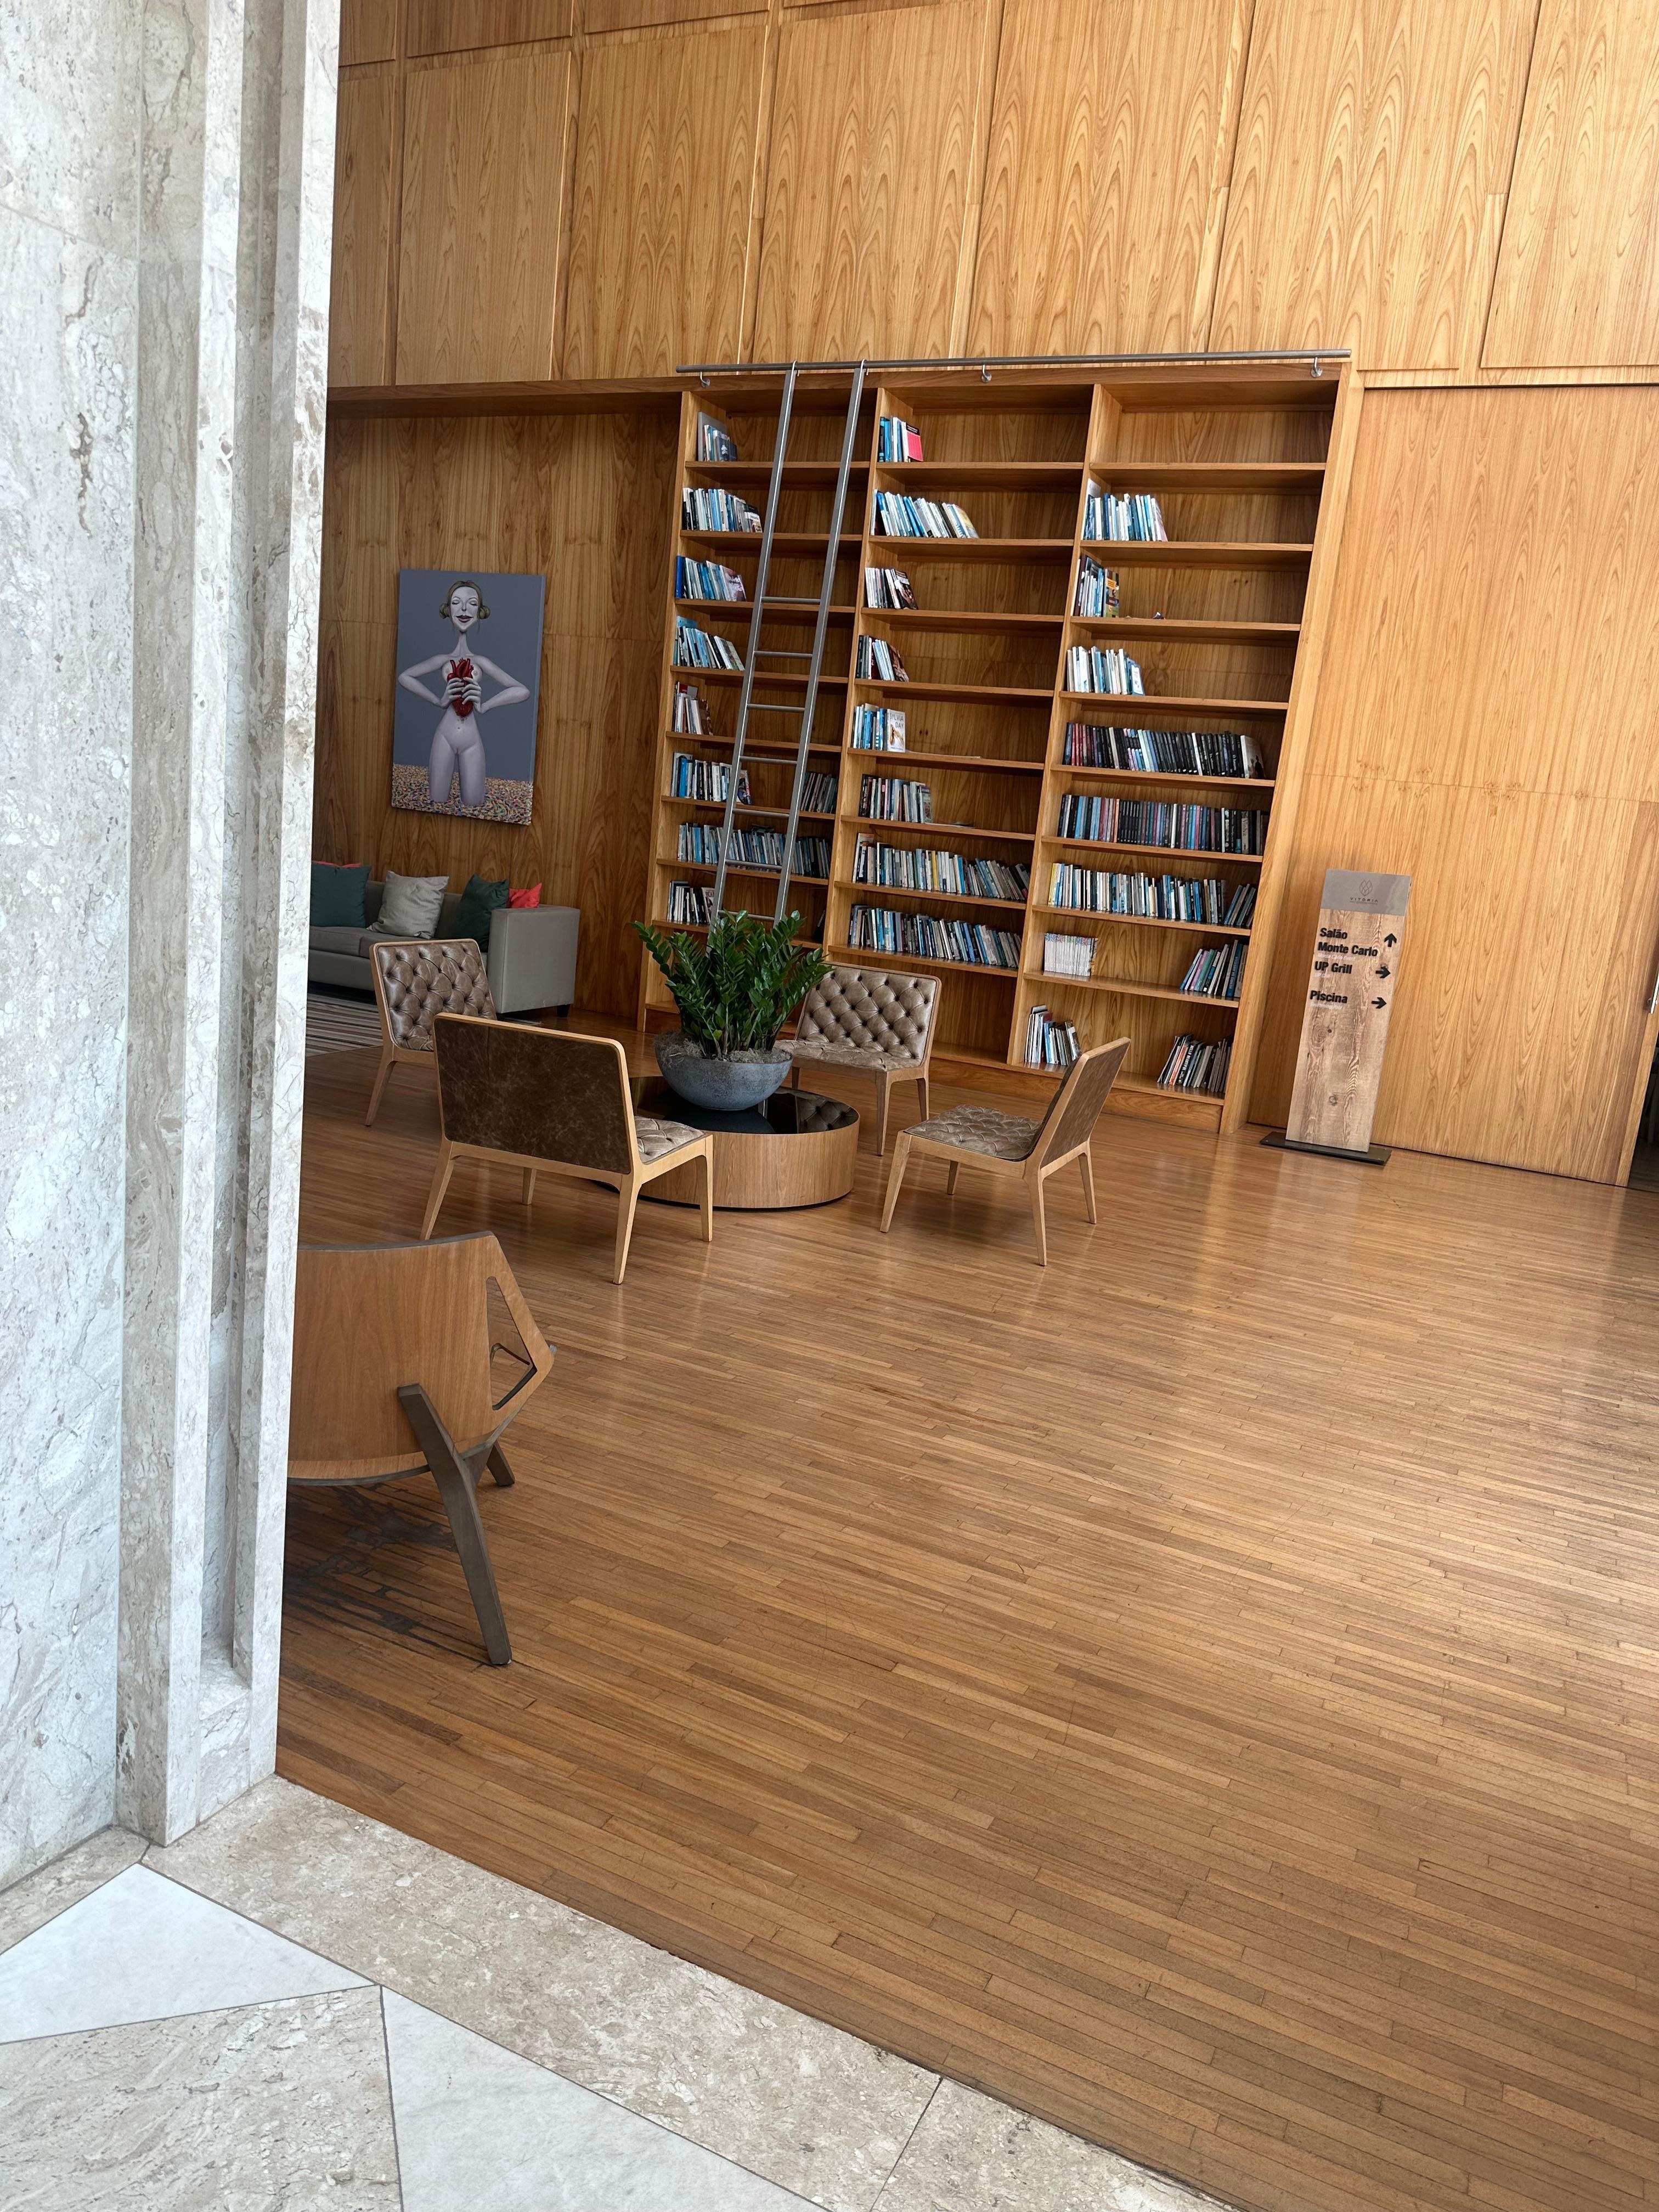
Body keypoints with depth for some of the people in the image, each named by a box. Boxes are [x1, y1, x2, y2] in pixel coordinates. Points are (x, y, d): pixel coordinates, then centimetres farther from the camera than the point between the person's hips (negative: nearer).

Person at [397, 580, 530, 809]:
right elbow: (404, 676, 8)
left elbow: (523, 691, -2)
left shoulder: (481, 662, -1)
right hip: (445, 737, 1)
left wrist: (484, 706, -9)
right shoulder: (443, 659, 2)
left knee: (474, 807, 0)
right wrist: (438, 700, -3)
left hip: (472, 740, -1)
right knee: (437, 805, 2)